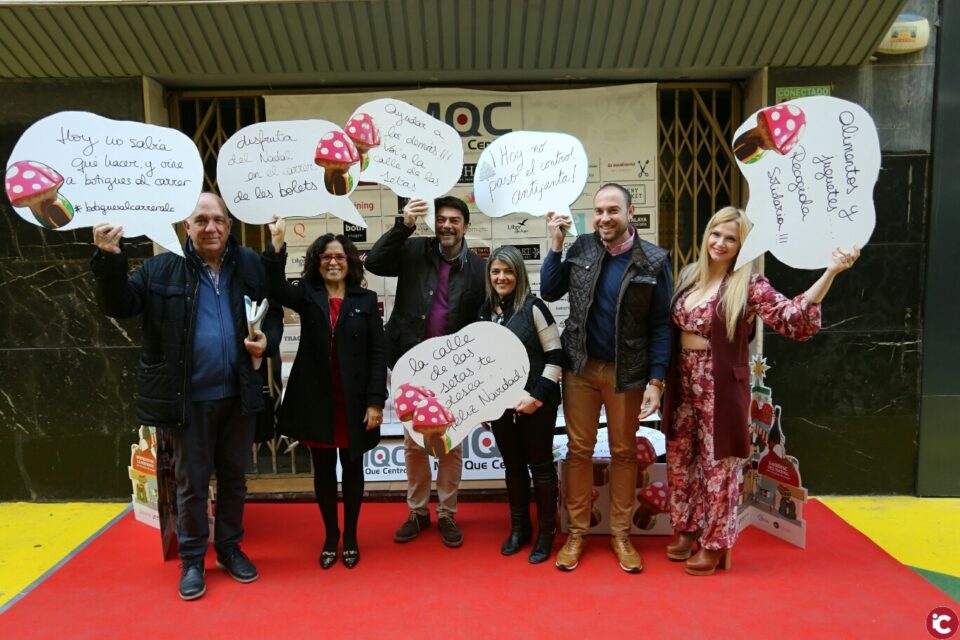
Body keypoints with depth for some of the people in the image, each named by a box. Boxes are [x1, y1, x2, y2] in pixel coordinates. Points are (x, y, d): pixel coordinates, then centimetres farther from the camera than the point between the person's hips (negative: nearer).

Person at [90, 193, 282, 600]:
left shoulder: (249, 265, 3)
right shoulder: (162, 268, -2)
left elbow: (274, 312, 9)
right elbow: (118, 305, -8)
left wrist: (268, 341, -11)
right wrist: (109, 258, -23)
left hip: (238, 395, 2)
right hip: (189, 398, -2)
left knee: (234, 478, 16)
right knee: (191, 482, 10)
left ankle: (230, 549, 34)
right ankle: (192, 560, 28)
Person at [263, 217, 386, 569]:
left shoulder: (366, 299, 1)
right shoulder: (306, 296, 4)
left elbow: (378, 353, -3)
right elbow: (275, 287, -19)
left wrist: (376, 401, -10)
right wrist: (277, 242, -30)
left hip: (354, 400, -1)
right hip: (316, 399, 1)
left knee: (352, 468, 12)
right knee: (323, 469, 13)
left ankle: (350, 536, 29)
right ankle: (330, 536, 30)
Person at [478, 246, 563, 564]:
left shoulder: (533, 307, -9)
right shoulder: (486, 311, 6)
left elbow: (555, 355, -10)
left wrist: (537, 396, -15)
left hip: (536, 403, -4)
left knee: (540, 466, 6)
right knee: (513, 466, 15)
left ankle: (546, 532, 21)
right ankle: (519, 527, 31)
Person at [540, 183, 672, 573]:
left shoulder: (653, 261, -7)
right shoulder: (582, 248, 1)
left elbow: (660, 325, -6)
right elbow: (549, 293, 1)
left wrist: (656, 381, -11)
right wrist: (556, 244, -6)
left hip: (626, 371, -2)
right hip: (580, 367, 2)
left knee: (624, 452, 11)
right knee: (579, 450, 9)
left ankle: (621, 533, 26)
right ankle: (577, 532, 22)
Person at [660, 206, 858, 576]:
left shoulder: (749, 286, -10)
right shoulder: (689, 275, 6)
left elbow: (795, 321, -22)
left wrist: (830, 272, -30)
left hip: (721, 387, -5)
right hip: (683, 384, 6)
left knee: (719, 463, 6)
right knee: (679, 458, 14)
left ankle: (715, 544, 22)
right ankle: (686, 531, 33)